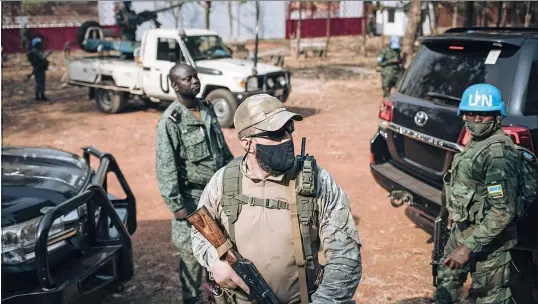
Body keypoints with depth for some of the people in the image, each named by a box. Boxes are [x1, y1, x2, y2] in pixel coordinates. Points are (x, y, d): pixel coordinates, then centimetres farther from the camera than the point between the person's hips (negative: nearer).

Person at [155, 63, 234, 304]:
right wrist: (176, 205, -20)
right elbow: (166, 167, -18)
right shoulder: (170, 121, -17)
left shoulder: (207, 109, 4)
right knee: (192, 252, 4)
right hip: (192, 196, -6)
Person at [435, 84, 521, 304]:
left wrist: (469, 247, -27)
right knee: (446, 285, 24)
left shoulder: (498, 153, -24)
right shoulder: (476, 141, 6)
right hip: (463, 230, 9)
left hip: (488, 241, -9)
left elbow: (503, 211, -28)